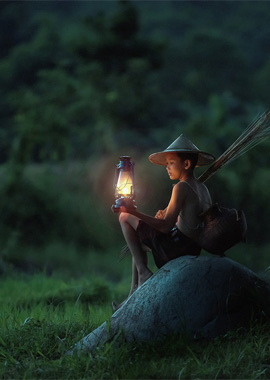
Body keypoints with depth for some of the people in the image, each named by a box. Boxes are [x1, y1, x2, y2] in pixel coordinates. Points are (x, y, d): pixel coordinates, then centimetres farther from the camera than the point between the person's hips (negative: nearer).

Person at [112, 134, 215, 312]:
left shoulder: (182, 187, -15)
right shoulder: (203, 188, 11)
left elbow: (166, 226, -22)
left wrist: (134, 212, -26)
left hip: (176, 246, -9)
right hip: (194, 249, 9)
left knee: (126, 218, 1)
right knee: (139, 242, 31)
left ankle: (143, 271, -2)